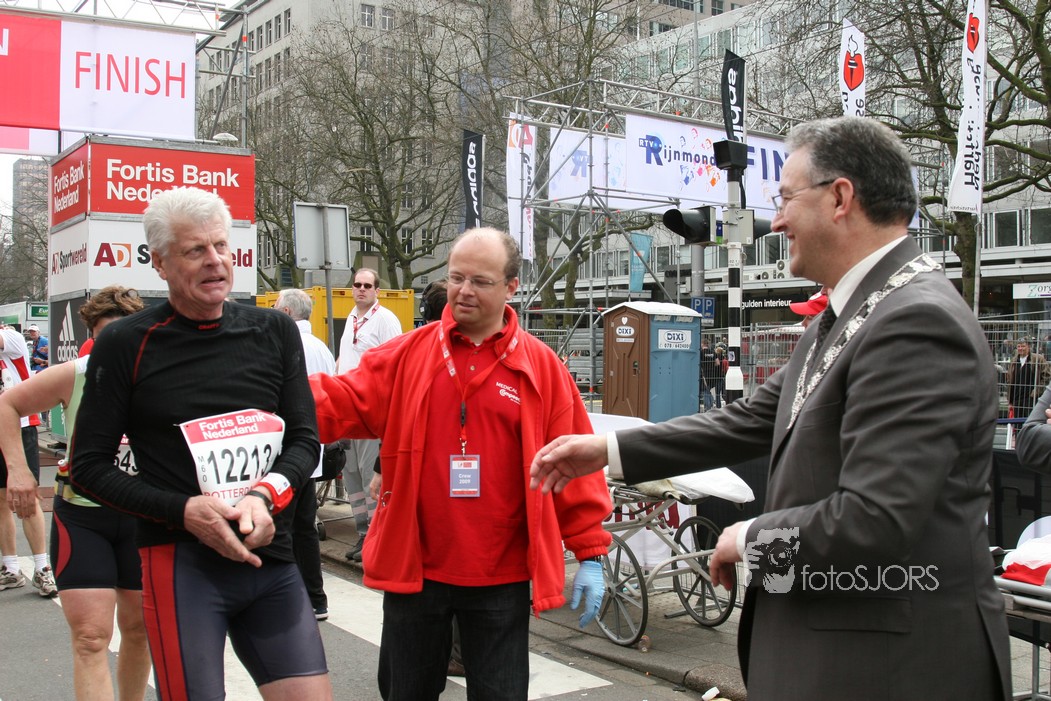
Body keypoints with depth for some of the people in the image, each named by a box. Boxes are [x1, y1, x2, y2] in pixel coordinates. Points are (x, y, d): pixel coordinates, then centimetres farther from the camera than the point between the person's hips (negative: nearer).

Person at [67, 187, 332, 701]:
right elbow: (88, 469, -1)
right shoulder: (125, 345, -2)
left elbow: (305, 440, 8)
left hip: (271, 558, 4)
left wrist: (265, 495, -12)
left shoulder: (274, 332, 6)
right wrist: (183, 510, -14)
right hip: (181, 563, -3)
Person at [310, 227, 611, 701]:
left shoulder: (541, 366, -3)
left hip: (501, 579, -1)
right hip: (414, 570, 2)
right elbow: (343, 402, -5)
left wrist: (589, 553, -2)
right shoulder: (407, 355, 1)